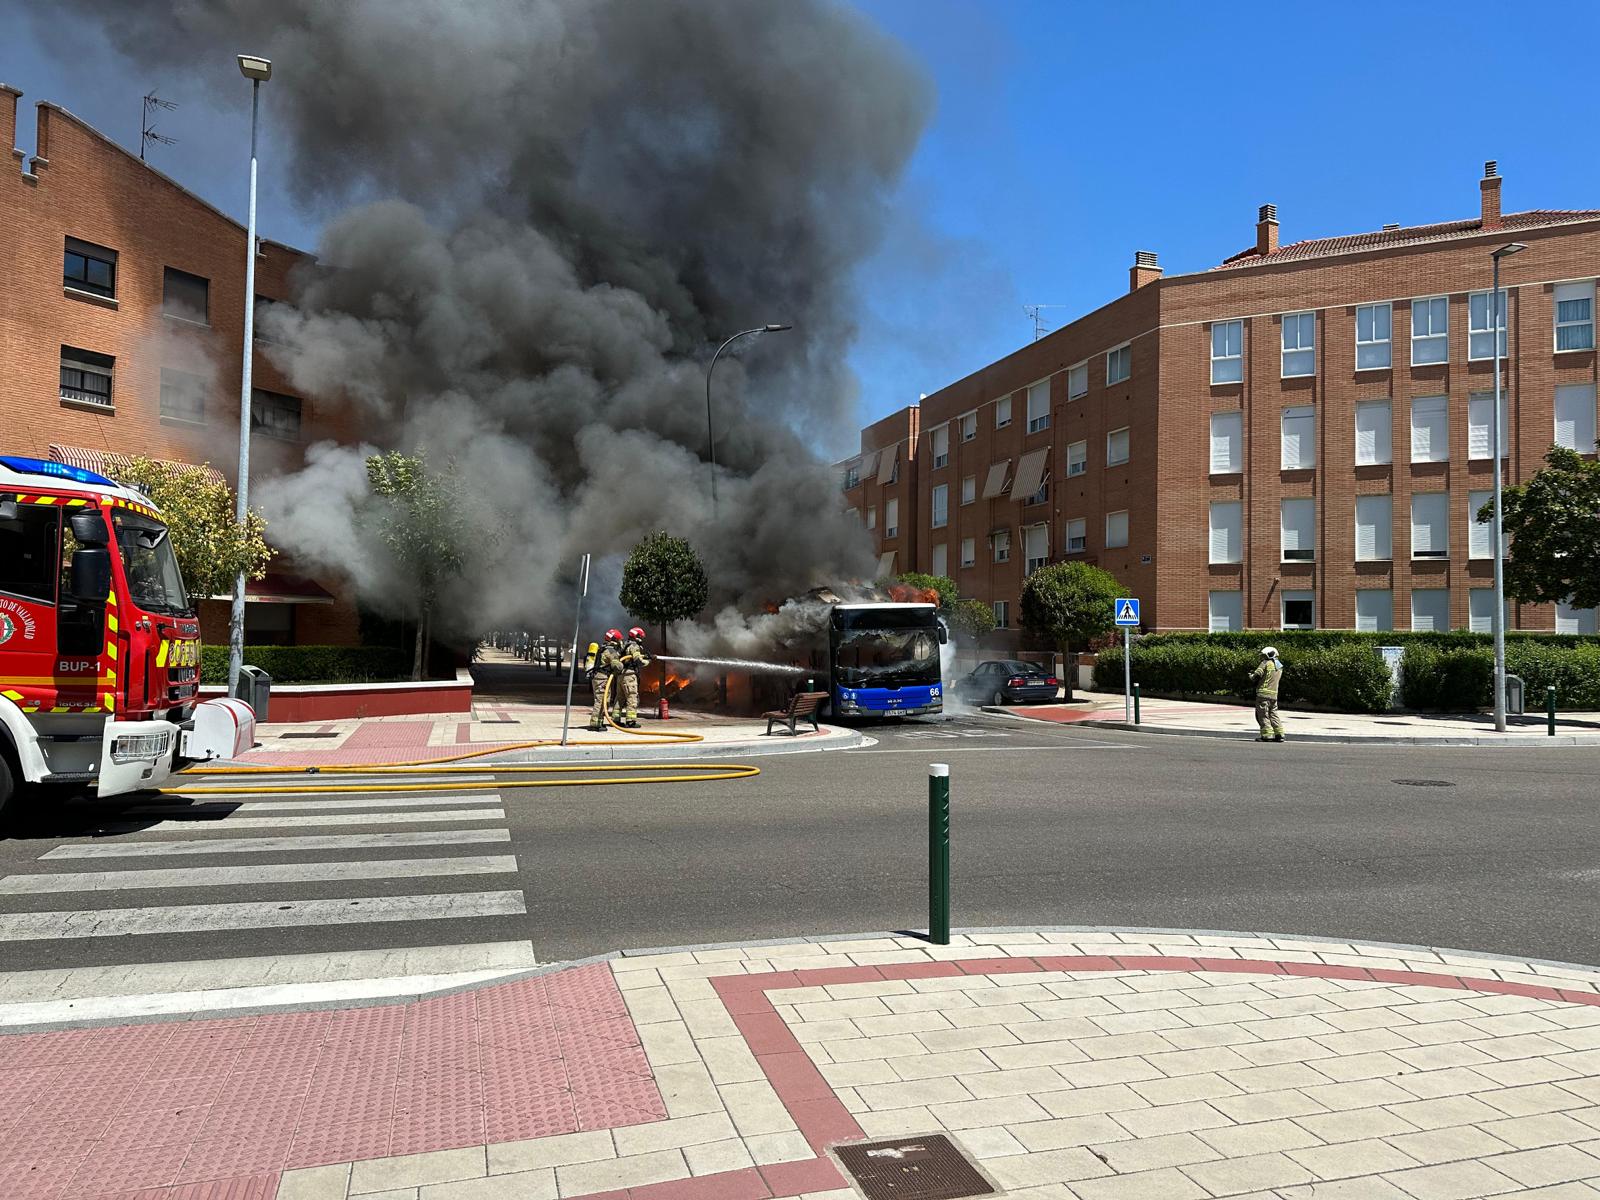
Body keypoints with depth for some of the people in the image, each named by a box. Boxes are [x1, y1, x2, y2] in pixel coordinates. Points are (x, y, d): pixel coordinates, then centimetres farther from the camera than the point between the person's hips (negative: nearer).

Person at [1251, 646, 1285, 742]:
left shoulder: (1266, 663, -7)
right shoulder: (1280, 667, 16)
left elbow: (1257, 675, -17)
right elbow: (1279, 679, 20)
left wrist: (1252, 676, 7)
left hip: (1264, 693, -7)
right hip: (1274, 694, 7)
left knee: (1263, 715, -3)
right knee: (1273, 714, 14)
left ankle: (1267, 735, -6)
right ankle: (1279, 734, 13)